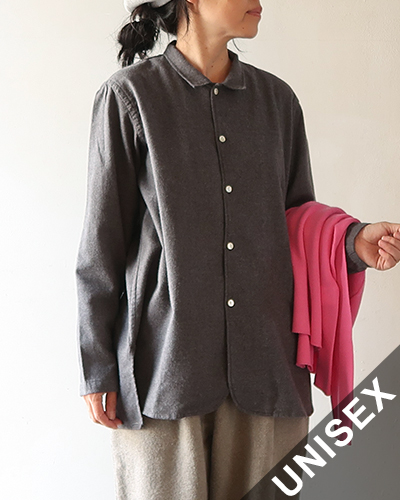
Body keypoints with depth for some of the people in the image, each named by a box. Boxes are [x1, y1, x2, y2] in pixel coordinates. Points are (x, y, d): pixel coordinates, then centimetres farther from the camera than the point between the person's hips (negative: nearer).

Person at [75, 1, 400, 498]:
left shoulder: (277, 99, 11)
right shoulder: (130, 96, -2)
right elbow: (103, 240, -2)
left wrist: (353, 241, -5)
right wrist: (96, 368, -3)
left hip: (265, 363, 4)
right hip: (164, 361, -3)